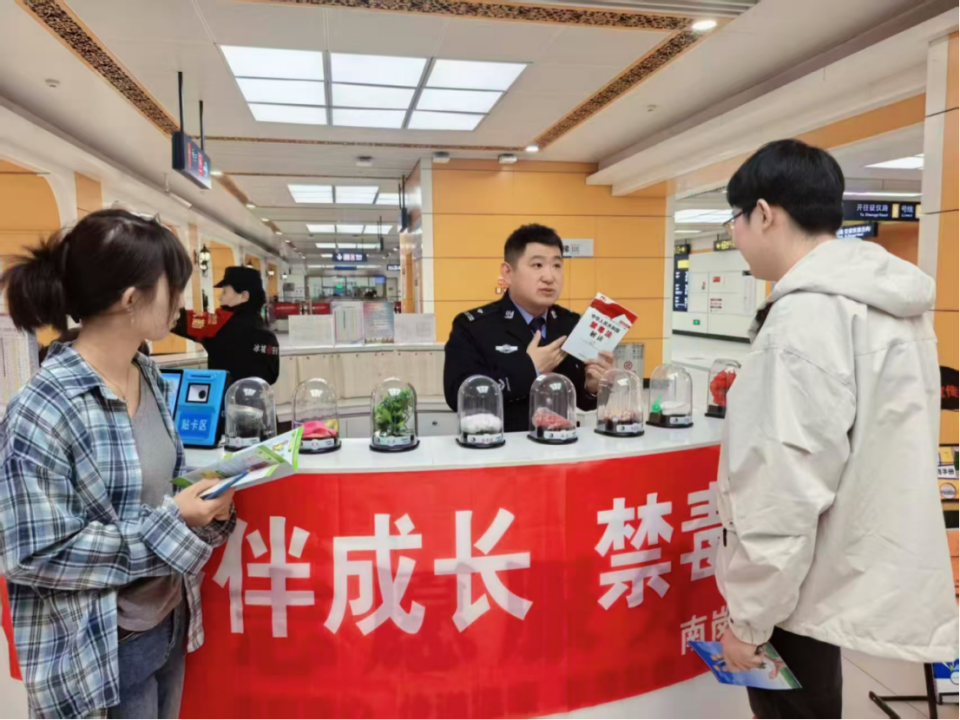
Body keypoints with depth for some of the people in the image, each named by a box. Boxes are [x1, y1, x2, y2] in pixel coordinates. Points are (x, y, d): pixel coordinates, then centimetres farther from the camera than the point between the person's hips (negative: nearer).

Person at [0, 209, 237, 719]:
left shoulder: (149, 377, 1)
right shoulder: (44, 411, -24)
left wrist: (203, 503, -8)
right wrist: (172, 523, -23)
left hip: (171, 619, 8)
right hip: (98, 652, -7)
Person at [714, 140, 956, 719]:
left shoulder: (807, 314, -24)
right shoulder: (887, 302, 5)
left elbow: (786, 491, -25)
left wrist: (749, 615, -15)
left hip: (811, 588, -8)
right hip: (862, 573, 9)